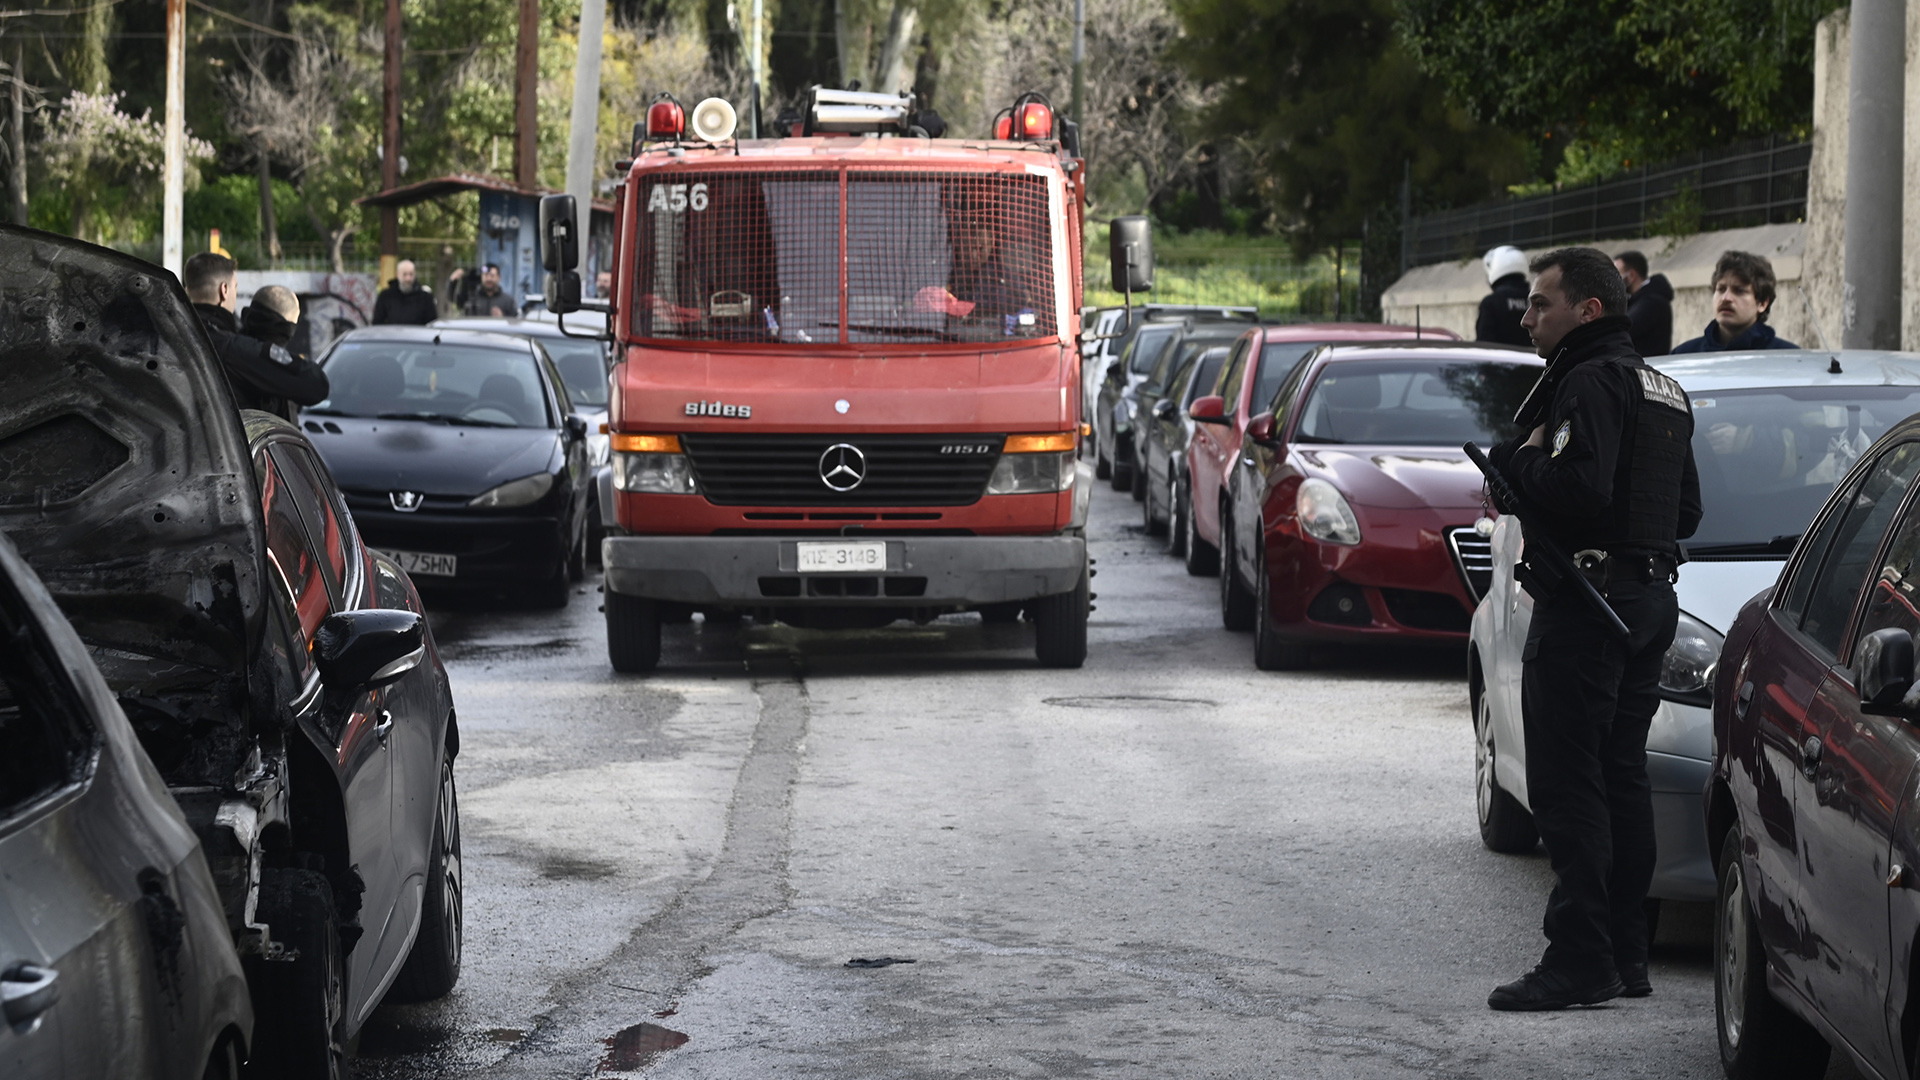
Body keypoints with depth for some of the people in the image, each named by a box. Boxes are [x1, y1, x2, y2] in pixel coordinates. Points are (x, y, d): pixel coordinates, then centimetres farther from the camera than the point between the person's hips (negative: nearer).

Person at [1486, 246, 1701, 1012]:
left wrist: (1518, 460, -9)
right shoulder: (1666, 392, 18)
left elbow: (1579, 488, -26)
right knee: (1621, 779, 13)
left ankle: (1580, 961, -11)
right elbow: (1685, 512, 22)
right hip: (1650, 597, 10)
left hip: (1584, 604, -10)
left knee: (1568, 784, -9)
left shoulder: (1590, 382, -13)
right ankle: (1626, 955, 15)